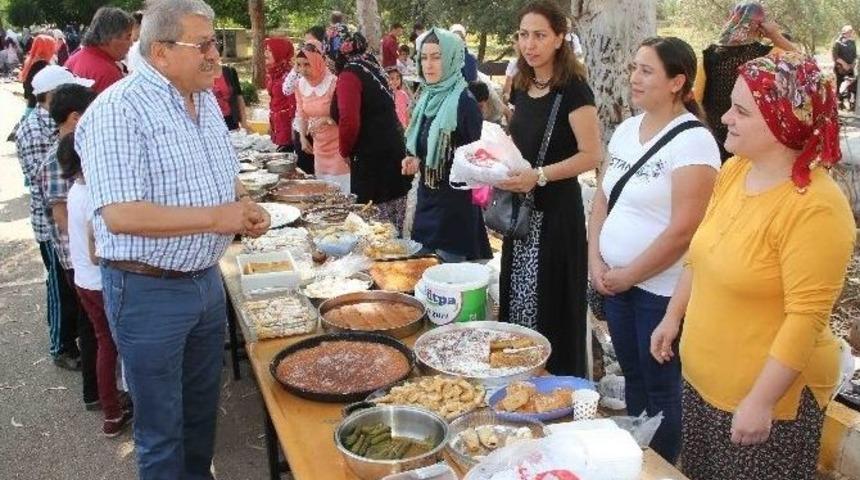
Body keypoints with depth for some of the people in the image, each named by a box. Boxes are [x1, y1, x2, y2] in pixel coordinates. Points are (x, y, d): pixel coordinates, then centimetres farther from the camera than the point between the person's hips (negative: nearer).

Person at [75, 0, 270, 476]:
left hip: (206, 279, 8)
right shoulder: (118, 110, -20)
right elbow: (119, 215, -27)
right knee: (162, 428, 10)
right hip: (148, 290, -8)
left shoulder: (205, 100, 6)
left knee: (203, 410, 23)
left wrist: (244, 203, -3)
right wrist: (215, 218, -25)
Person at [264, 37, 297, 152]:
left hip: (287, 122, -8)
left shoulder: (288, 75, -16)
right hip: (276, 122, 8)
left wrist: (293, 128, -16)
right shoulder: (272, 73, 9)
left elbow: (294, 103, -17)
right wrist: (271, 123, 18)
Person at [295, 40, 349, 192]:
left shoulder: (333, 82, -18)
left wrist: (326, 120, -31)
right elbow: (301, 114, 11)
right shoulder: (301, 85, 2)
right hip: (319, 146, 7)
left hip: (338, 145, -7)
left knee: (342, 188, -6)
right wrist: (303, 137, -1)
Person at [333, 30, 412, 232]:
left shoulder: (349, 75, -11)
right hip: (395, 150, 9)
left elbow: (349, 122, -21)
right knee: (393, 224, 13)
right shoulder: (372, 68, 14)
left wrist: (345, 150, -4)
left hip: (372, 158, -9)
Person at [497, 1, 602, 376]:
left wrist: (540, 175, -24)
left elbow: (592, 155, -17)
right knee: (518, 301, 16)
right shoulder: (522, 86, 8)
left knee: (550, 304, 0)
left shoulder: (572, 88, -14)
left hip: (556, 210, -8)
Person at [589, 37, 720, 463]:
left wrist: (628, 275, -13)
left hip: (660, 288, -7)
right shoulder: (626, 129, 7)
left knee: (660, 386, 9)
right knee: (632, 375, 20)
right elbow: (602, 197, 11)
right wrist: (595, 260, 0)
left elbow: (683, 230, -20)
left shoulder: (693, 141, -16)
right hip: (613, 280, 7)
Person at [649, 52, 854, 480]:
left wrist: (761, 401, -22)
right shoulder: (733, 170, -1)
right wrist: (673, 317, 14)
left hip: (768, 394, -7)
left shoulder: (814, 207, -24)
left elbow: (806, 317, -24)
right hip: (702, 378, 7)